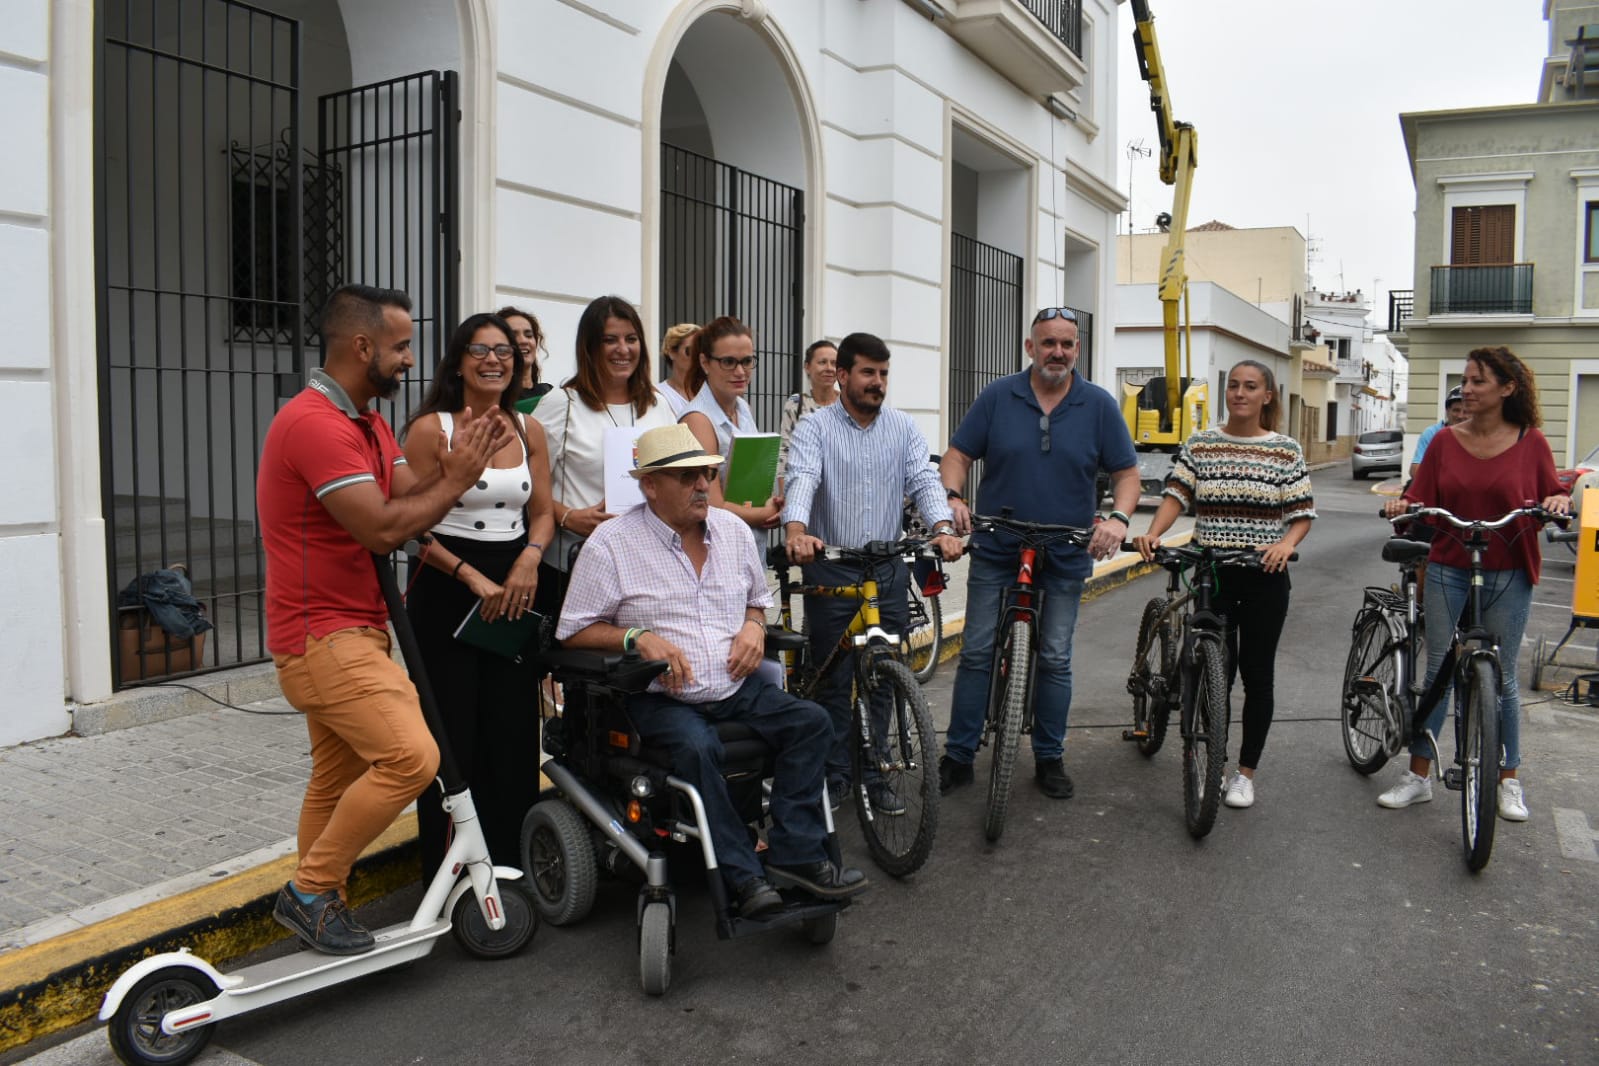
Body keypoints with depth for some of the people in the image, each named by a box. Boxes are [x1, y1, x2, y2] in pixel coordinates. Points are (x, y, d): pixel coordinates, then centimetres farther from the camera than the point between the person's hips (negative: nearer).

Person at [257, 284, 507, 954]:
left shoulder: (371, 426, 16)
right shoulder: (314, 422, -19)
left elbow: (408, 502, 6)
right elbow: (383, 528, -24)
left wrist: (453, 468, -11)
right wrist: (455, 479, -13)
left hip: (353, 629, 10)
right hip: (322, 634, -10)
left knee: (339, 779, 15)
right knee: (411, 756, -18)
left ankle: (316, 906, 28)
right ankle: (311, 891, -2)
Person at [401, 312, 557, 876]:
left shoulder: (529, 430, 8)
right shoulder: (430, 428, -6)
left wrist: (529, 559, -9)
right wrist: (474, 578, -17)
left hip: (514, 591, 4)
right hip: (445, 593, -4)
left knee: (513, 733, 8)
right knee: (452, 736, 2)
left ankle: (507, 864, 22)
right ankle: (444, 870, 17)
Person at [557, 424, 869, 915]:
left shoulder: (734, 530, 10)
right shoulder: (611, 544, -5)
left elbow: (758, 601, 25)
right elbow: (575, 632, -4)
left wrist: (754, 626, 1)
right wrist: (639, 638, -19)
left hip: (738, 687, 5)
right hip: (661, 696, -5)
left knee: (811, 721, -16)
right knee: (697, 746, -34)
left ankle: (795, 854, -14)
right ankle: (743, 876, -23)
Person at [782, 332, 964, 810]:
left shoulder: (903, 428, 8)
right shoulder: (815, 427, -3)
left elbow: (924, 480, -3)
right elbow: (802, 480, -19)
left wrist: (943, 527, -23)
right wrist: (796, 530, -39)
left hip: (889, 571, 3)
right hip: (830, 569, -3)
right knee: (833, 677, 3)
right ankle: (833, 774, 17)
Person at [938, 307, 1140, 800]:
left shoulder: (1099, 405, -1)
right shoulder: (998, 397, -1)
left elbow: (1126, 472, 2)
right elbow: (958, 454, 1)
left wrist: (1118, 518, -17)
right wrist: (952, 496, -18)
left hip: (1065, 557, 0)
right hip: (995, 551, 0)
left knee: (1055, 661, 9)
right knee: (977, 654, 2)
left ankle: (1050, 758, 24)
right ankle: (958, 755, 13)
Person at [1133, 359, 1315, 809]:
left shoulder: (1286, 451, 3)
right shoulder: (1200, 445, 4)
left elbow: (1302, 513, 2)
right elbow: (1175, 494, -6)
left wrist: (1286, 544, -18)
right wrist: (1152, 534, -23)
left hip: (1264, 575, 0)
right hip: (1210, 573, 0)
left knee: (1257, 674, 6)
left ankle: (1246, 771, 20)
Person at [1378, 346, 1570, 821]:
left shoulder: (1531, 442, -1)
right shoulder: (1445, 441, 1)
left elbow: (1551, 494, 6)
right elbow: (1421, 500, -1)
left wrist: (1560, 502, -16)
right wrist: (1402, 506, -23)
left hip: (1507, 577, -1)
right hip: (1448, 572, 1)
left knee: (1502, 678, 8)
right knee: (1437, 672, 7)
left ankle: (1509, 780, 25)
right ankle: (1418, 777, 16)